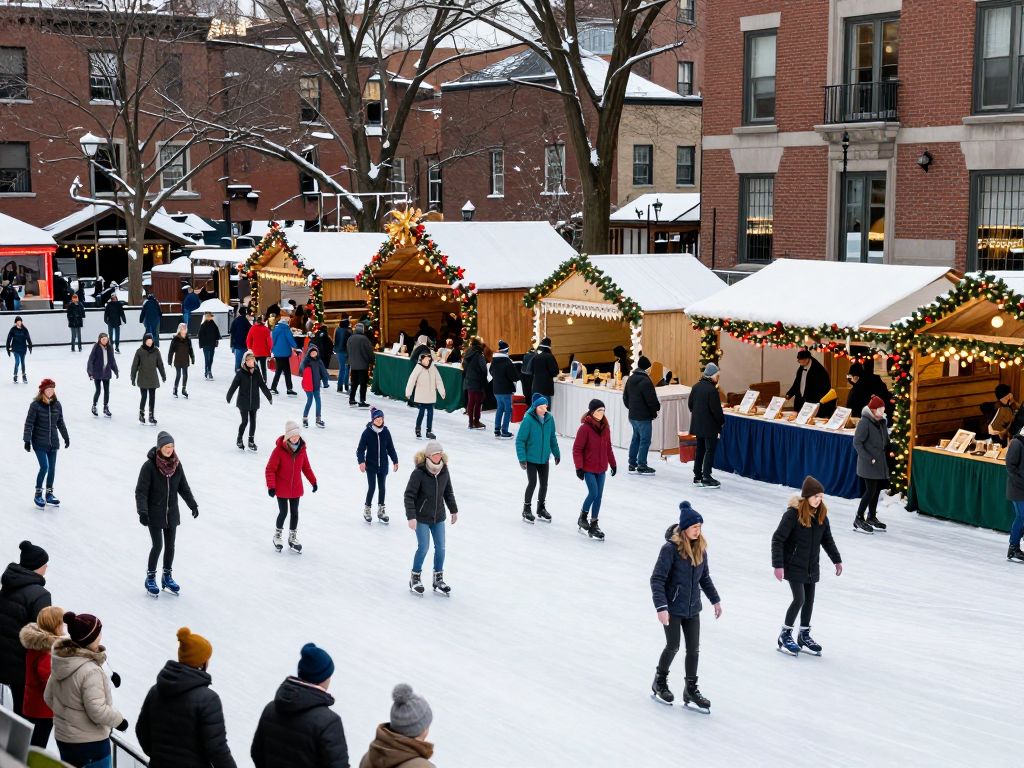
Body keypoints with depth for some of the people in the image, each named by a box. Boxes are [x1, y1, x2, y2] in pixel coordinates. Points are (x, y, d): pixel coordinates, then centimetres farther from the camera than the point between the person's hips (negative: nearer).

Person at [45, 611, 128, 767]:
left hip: (63, 737, 8)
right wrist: (119, 720, -9)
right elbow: (98, 711, -26)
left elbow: (48, 698, 10)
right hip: (90, 743, -8)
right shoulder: (90, 671, -27)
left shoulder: (60, 662, -2)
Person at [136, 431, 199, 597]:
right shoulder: (149, 466, -17)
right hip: (154, 513, -5)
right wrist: (142, 512, -26)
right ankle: (150, 578, 13)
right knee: (158, 545, -5)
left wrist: (193, 504, 7)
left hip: (172, 513, 5)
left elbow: (183, 487, 10)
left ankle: (167, 576, 27)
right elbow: (141, 491, -17)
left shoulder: (176, 464, -2)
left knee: (170, 546, 11)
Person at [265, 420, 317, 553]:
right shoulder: (279, 450, -19)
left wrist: (313, 481, 13)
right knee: (283, 512, 1)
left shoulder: (301, 450, -4)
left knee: (294, 512, 12)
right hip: (281, 488, -4)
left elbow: (306, 467, 10)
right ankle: (277, 535, 25)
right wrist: (271, 486, -21)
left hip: (296, 488, 4)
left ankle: (292, 538, 27)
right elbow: (270, 469, -16)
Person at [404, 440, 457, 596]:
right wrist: (411, 516, -22)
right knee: (423, 548, -4)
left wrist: (454, 510, 19)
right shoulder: (419, 473, -20)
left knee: (440, 548, 6)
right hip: (421, 517, -5)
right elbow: (409, 495, -18)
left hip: (438, 517, 5)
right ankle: (415, 577, 17)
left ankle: (438, 579, 21)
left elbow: (448, 492, 11)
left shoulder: (444, 471, -4)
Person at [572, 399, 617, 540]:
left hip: (601, 468, 6)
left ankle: (593, 524, 17)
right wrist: (579, 467, -16)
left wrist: (612, 463, 17)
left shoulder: (605, 427, 5)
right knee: (593, 493, -12)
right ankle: (583, 517, 13)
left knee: (599, 495, 6)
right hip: (588, 468, -6)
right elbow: (577, 449, -13)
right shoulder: (585, 428, -15)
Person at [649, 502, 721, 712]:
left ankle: (691, 690, 20)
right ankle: (659, 683, 27)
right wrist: (661, 607, -25)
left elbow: (705, 577, 13)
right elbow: (657, 579, -19)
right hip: (672, 608, -5)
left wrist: (715, 600, 16)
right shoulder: (670, 548, -20)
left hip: (692, 608, 6)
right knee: (673, 646, 3)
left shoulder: (700, 548, 0)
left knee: (694, 649, 7)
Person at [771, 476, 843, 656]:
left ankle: (804, 636, 26)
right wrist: (778, 565, -22)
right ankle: (785, 635, 8)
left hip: (812, 567, 6)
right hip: (794, 565, -6)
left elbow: (827, 539, 13)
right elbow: (777, 539, -19)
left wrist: (837, 560, 14)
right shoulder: (793, 514, -20)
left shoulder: (821, 514, -2)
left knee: (809, 600, 11)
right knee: (799, 599, -10)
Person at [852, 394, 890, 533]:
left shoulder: (882, 422, 8)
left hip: (880, 463, 7)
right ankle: (859, 519, -2)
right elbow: (857, 443, -15)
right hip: (868, 464, -7)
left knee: (876, 490, 13)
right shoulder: (864, 422, -14)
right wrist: (868, 458, -19)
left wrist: (888, 453, 5)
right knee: (871, 490, -10)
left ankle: (872, 517, 26)